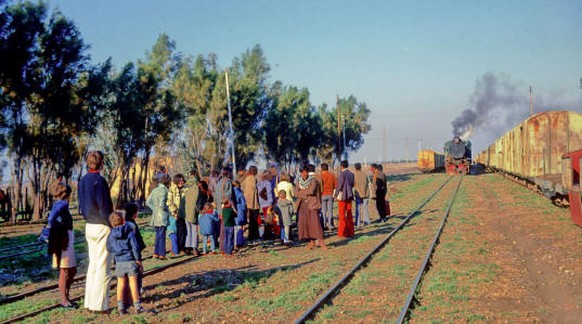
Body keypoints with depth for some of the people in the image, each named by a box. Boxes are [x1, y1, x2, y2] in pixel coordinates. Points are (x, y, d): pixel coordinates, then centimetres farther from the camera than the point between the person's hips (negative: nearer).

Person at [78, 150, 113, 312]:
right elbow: (104, 206, -17)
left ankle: (89, 302, 20)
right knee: (103, 266, -3)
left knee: (92, 264, 15)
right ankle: (99, 305, 0)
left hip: (89, 226, 8)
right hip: (102, 226, -8)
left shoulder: (82, 181, 10)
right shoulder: (99, 180, -16)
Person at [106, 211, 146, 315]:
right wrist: (138, 259, -3)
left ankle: (121, 307, 14)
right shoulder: (129, 232, -6)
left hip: (119, 262, 3)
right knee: (133, 283, 2)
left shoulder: (111, 235, 2)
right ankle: (137, 306, 7)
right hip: (130, 260, -3)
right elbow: (135, 246, -9)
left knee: (121, 284, 12)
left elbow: (109, 249, 9)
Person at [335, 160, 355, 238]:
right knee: (349, 214, 11)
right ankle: (350, 232, 13)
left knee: (342, 214, -1)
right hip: (349, 196, 6)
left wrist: (336, 194, -4)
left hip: (342, 196, -6)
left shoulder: (342, 173, -13)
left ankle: (343, 232, -1)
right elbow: (352, 184, 12)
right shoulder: (351, 174, 6)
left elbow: (339, 184, -12)